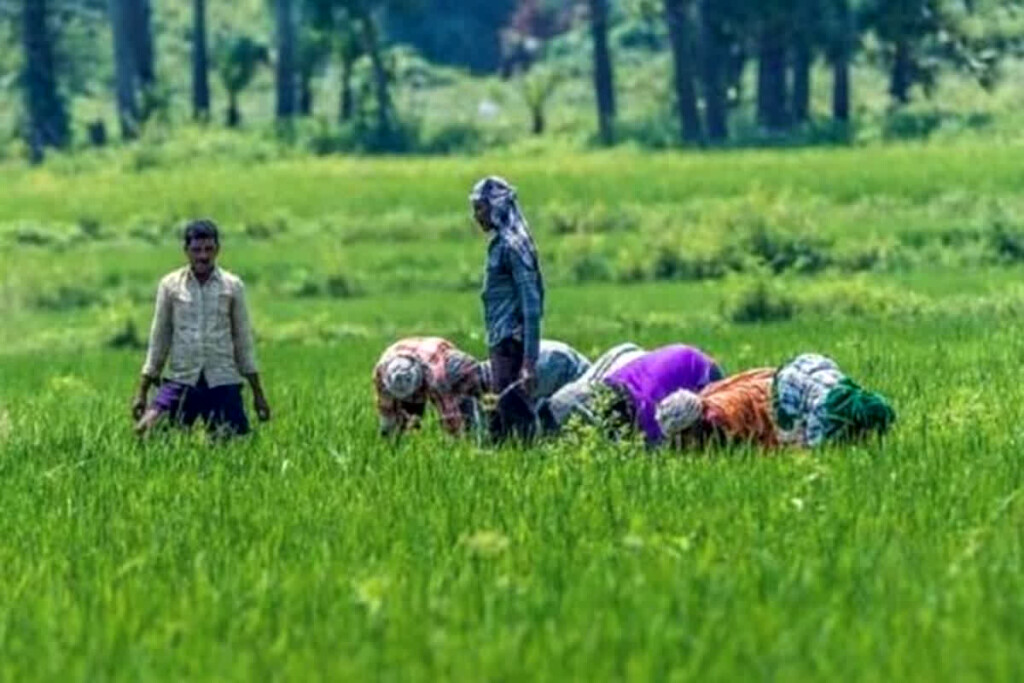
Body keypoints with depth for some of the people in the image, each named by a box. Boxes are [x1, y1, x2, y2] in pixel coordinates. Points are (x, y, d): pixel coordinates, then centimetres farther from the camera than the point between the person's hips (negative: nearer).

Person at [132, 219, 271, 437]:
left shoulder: (232, 286, 4)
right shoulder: (170, 286, 4)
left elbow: (243, 340, 9)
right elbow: (159, 339, 8)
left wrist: (258, 394, 7)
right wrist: (142, 391, 6)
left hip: (222, 383, 0)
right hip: (181, 379, 0)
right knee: (145, 430, -15)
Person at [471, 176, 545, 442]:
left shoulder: (512, 246, -13)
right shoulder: (499, 244, 15)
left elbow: (531, 305, -17)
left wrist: (529, 360, -22)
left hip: (512, 343, -9)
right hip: (501, 343, 9)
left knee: (512, 411, -10)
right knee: (499, 422, 9)